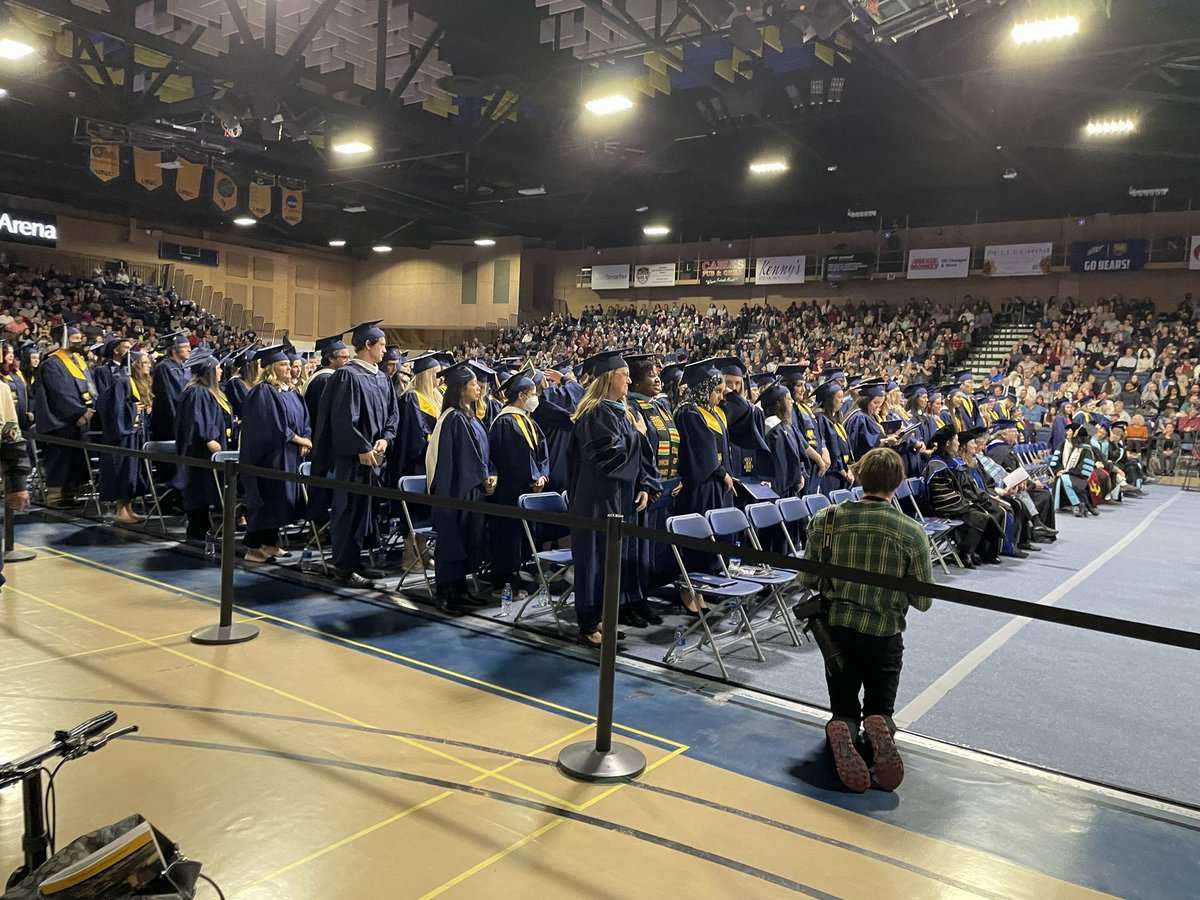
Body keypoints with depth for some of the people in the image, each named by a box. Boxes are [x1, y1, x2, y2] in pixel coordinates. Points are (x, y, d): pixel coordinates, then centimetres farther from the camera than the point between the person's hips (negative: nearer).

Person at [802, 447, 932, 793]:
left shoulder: (826, 519, -8)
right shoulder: (912, 533, -12)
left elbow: (810, 579, 0)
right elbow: (923, 601, -3)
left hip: (837, 627, 1)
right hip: (884, 634, -1)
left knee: (843, 709, 15)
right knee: (880, 708, 19)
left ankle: (841, 732, -20)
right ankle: (878, 728, -17)